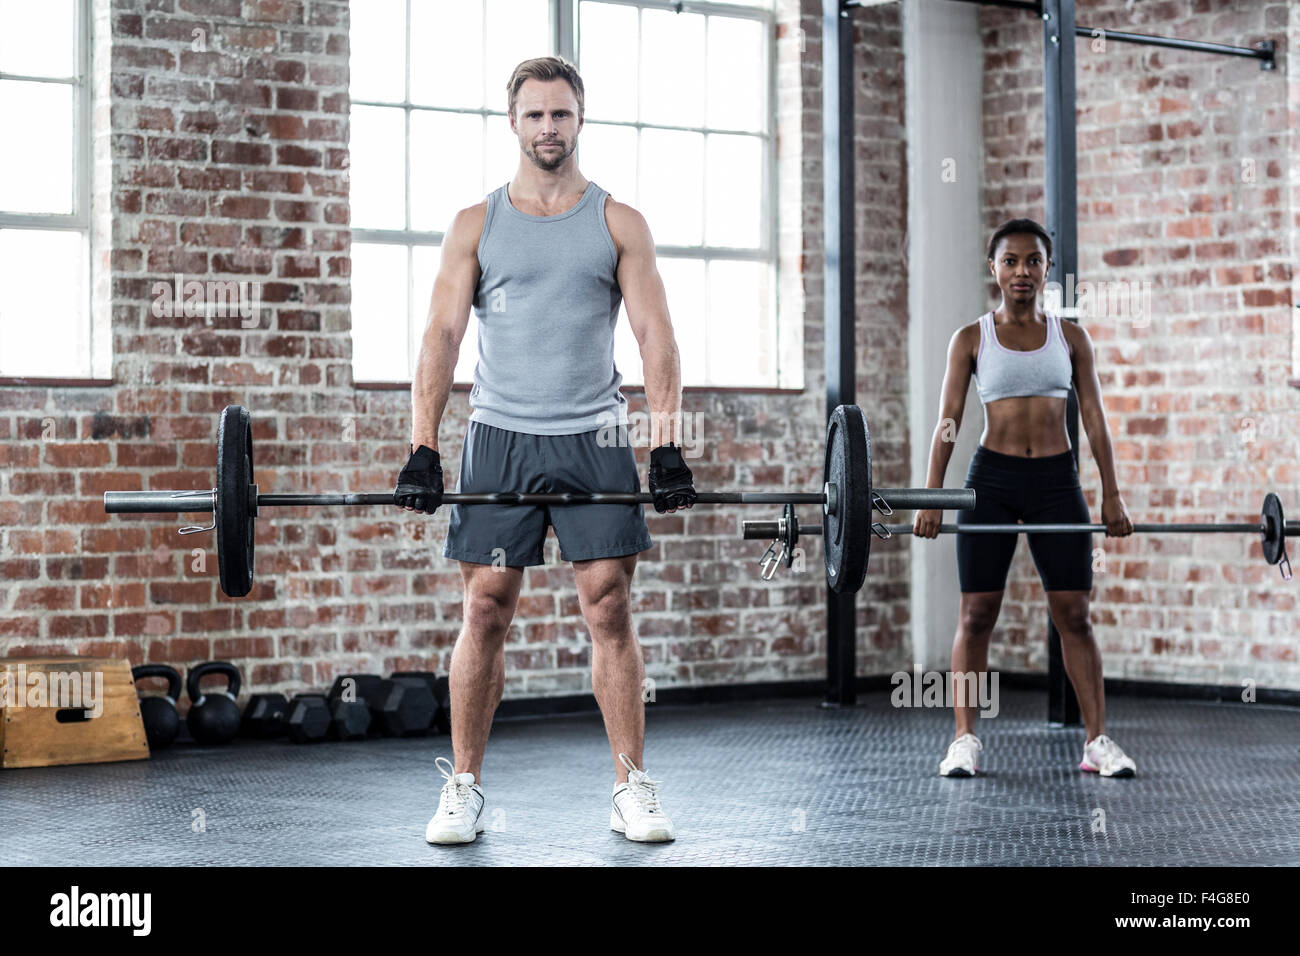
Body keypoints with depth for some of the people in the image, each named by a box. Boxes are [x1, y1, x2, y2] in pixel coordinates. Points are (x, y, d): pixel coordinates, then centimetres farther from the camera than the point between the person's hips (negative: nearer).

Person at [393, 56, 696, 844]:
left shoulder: (619, 224, 5)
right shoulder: (477, 226, 6)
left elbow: (656, 335, -1)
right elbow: (443, 335, -1)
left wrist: (668, 450, -12)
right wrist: (423, 451, -11)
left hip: (595, 440, 0)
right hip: (502, 438, 0)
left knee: (611, 610, -2)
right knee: (486, 613, 0)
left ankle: (634, 788, 6)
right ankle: (464, 790, 9)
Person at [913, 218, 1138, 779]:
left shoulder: (1070, 336, 7)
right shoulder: (971, 339, 3)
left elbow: (1094, 418, 6)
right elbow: (947, 421, -2)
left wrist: (1112, 496, 1)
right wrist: (930, 497, -10)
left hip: (1057, 480, 1)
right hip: (992, 479, -1)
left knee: (1074, 614, 1)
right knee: (977, 613, 0)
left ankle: (1098, 739, 5)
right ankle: (965, 741, 6)